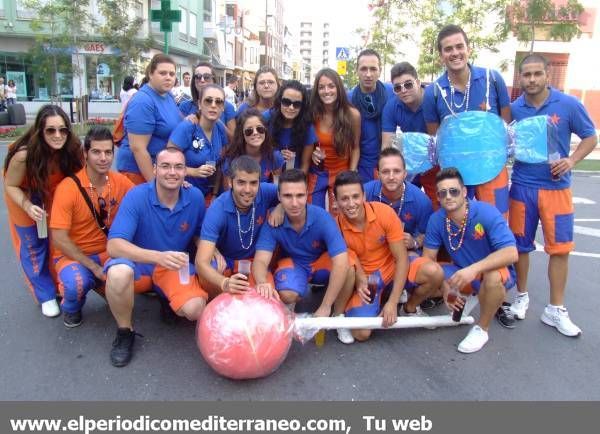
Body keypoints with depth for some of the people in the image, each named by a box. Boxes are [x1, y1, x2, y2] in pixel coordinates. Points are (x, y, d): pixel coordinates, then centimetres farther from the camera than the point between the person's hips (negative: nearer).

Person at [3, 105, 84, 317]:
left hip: (54, 196, 3)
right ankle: (46, 296, 21)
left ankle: (60, 285, 32)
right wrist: (28, 207, -36)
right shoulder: (24, 155, -37)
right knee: (34, 247, 7)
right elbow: (10, 186, -22)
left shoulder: (72, 149, -27)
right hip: (24, 197, -3)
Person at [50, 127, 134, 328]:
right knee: (76, 283, -35)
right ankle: (71, 307, 3)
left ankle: (103, 286, 12)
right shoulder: (68, 188, -19)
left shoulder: (120, 181, -7)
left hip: (108, 253, 4)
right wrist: (94, 267, -21)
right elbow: (59, 239, -19)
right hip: (73, 255, -4)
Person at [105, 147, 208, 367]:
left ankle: (168, 300, 14)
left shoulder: (195, 197, -9)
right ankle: (124, 332, -8)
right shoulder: (136, 196, -19)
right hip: (139, 263, -2)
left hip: (176, 267, 2)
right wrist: (158, 257, -42)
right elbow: (114, 246, -28)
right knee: (118, 273, -37)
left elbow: (199, 235, 9)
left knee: (196, 309, -25)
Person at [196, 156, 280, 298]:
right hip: (223, 260, -3)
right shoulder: (217, 210, -30)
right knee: (209, 283, -33)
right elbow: (202, 262, -37)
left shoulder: (265, 192, -21)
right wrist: (225, 283, -57)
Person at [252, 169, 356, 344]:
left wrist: (325, 306, -34)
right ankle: (289, 310, 8)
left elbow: (341, 263, -34)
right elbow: (261, 260, -30)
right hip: (293, 263, 0)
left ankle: (338, 316, -5)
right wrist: (263, 283, -55)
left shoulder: (322, 217, -29)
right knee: (287, 294, -33)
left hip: (322, 262, 0)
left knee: (348, 267, -32)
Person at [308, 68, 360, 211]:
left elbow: (355, 148, -3)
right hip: (316, 173, 1)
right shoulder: (312, 113, -10)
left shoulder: (352, 114, -13)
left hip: (341, 174, -1)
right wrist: (312, 153, -16)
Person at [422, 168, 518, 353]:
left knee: (492, 277, -38)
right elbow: (429, 257, -7)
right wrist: (444, 286, -20)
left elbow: (511, 253, -33)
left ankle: (482, 329, -11)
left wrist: (474, 269, -44)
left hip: (495, 272, -4)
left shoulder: (487, 213, -25)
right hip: (462, 273, 5)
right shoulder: (436, 220, -13)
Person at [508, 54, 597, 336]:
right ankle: (522, 296, 29)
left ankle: (556, 310, 15)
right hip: (521, 187, 1)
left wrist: (571, 160, -14)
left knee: (559, 248, 2)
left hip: (556, 187, -1)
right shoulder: (513, 109, -1)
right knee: (521, 245, 9)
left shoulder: (568, 105, -5)